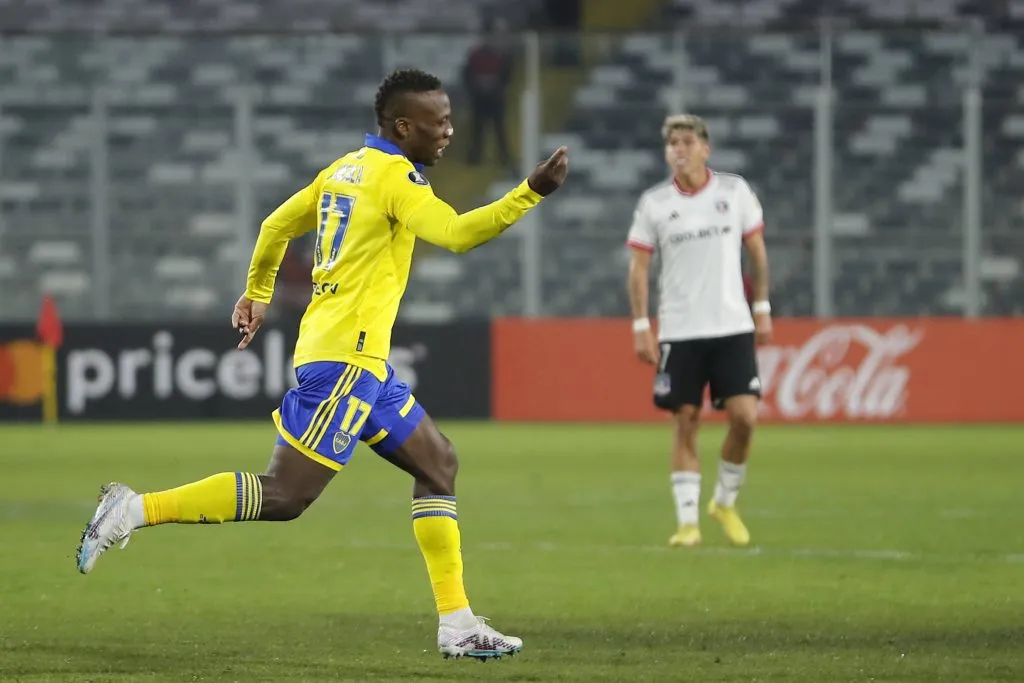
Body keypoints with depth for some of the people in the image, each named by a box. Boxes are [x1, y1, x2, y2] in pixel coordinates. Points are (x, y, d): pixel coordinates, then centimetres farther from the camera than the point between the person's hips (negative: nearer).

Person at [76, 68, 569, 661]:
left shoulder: (345, 169, 15)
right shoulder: (395, 177, -11)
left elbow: (276, 225, 24)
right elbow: (456, 233, -26)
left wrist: (257, 294, 37)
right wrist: (532, 193, -30)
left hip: (363, 360, 10)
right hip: (347, 356, -10)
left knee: (437, 463, 10)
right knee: (284, 496, -10)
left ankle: (457, 623, 8)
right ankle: (136, 510, -7)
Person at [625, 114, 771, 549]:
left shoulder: (734, 191, 2)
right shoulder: (653, 203, 0)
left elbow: (757, 251, 10)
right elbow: (638, 268, 2)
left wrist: (762, 308, 7)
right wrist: (641, 327, -5)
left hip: (732, 328, 1)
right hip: (679, 332, -1)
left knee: (744, 416, -9)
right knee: (685, 423, -2)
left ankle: (725, 502, 13)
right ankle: (687, 521, 4)